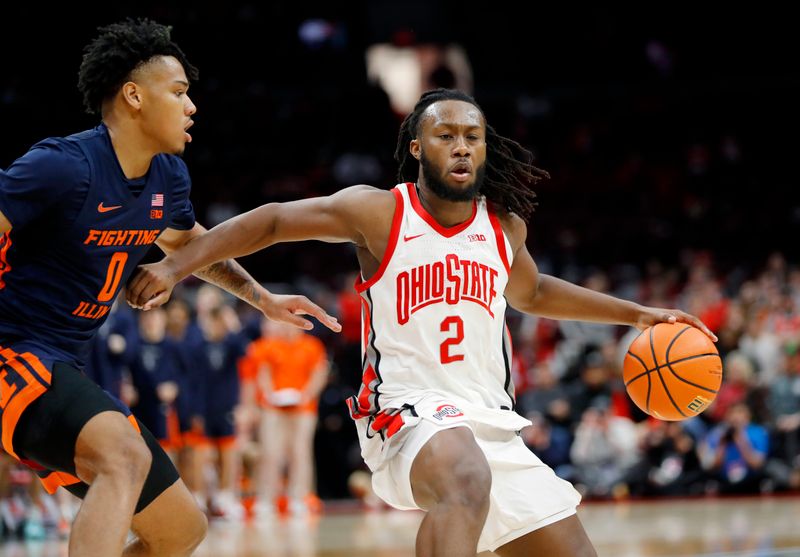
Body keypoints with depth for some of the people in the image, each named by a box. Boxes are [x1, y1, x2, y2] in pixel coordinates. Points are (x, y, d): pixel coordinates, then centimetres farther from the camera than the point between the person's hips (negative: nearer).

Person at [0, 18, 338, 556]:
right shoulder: (64, 167, -19)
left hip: (64, 370, 10)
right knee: (126, 456, -37)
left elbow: (188, 240, 31)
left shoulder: (168, 178, 8)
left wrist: (264, 298, 32)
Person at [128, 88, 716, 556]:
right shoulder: (380, 212, -5)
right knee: (468, 482, -40)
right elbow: (273, 221, 1)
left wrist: (637, 314, 29)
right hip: (407, 409, -7)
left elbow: (533, 292, 31)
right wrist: (175, 265, -7)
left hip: (493, 420, 7)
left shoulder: (504, 226, 11)